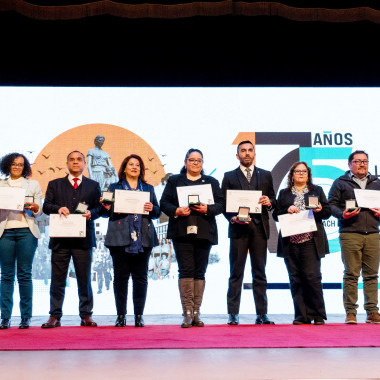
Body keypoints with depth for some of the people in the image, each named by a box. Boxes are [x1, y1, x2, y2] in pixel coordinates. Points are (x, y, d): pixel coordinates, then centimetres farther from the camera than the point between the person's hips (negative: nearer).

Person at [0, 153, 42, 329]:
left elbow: (39, 210, 11)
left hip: (26, 231, -1)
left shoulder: (33, 184, 15)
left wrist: (33, 207, -11)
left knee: (24, 274, -3)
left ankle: (25, 317, 1)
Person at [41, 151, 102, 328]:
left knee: (84, 279, 2)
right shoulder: (55, 184, 15)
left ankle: (86, 316, 10)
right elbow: (46, 206, 6)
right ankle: (55, 316, 8)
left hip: (83, 238, 0)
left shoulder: (93, 185, 15)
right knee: (57, 279, 2)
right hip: (60, 238, 0)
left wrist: (91, 212, -13)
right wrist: (58, 208, -14)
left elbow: (99, 208, 8)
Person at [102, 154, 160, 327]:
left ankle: (139, 315, 9)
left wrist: (152, 209, -7)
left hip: (143, 240, 2)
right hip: (120, 239, -1)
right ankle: (121, 315, 9)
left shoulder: (148, 188, 17)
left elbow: (157, 212, 14)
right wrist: (108, 208, -14)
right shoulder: (114, 187, 12)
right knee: (120, 277, 0)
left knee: (140, 278, 2)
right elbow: (108, 211, 8)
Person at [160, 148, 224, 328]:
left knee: (200, 272, 2)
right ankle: (187, 313, -4)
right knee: (186, 271, -7)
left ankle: (196, 313, 9)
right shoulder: (174, 180, 14)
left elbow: (221, 204, 7)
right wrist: (176, 211, -13)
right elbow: (164, 203, 5)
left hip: (204, 232, 1)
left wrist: (208, 209, -12)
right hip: (182, 232, -1)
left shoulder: (212, 182, 16)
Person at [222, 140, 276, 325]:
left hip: (259, 228, 2)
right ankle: (233, 314, 3)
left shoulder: (265, 175, 15)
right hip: (238, 228, -1)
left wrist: (269, 202, -9)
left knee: (260, 273, 4)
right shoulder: (229, 177, 10)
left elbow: (273, 199, 14)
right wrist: (233, 218, -11)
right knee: (236, 273, -1)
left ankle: (262, 314, 8)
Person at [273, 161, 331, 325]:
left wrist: (320, 210, -10)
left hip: (310, 240, -2)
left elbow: (328, 212, 11)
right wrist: (288, 210, -7)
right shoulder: (284, 193, 17)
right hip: (290, 242, 2)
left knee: (312, 276, -10)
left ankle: (318, 315, 1)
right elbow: (276, 215, 11)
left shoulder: (317, 190, 16)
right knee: (295, 278, 1)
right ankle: (301, 315, 7)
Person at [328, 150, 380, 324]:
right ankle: (350, 312, 2)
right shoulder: (340, 183, 9)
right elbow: (331, 204, 3)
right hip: (350, 234, -3)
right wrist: (343, 214, -14)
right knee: (351, 274, -3)